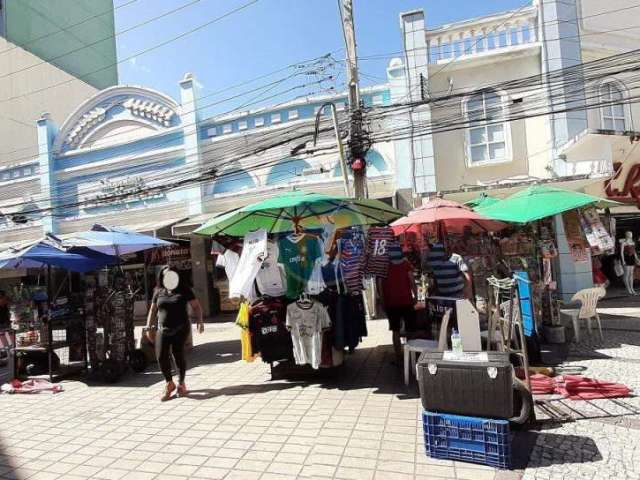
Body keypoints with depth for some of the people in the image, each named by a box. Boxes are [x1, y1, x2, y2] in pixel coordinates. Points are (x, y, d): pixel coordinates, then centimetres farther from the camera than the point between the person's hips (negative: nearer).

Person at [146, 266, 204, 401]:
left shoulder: (183, 289, 1)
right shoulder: (158, 291, 8)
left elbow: (196, 306, 1)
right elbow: (152, 310, 16)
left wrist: (200, 321, -11)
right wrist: (149, 327, 11)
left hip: (181, 328, -2)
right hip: (163, 329, 2)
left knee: (179, 354, -2)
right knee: (161, 356, -5)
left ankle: (181, 383, 20)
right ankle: (169, 383, 17)